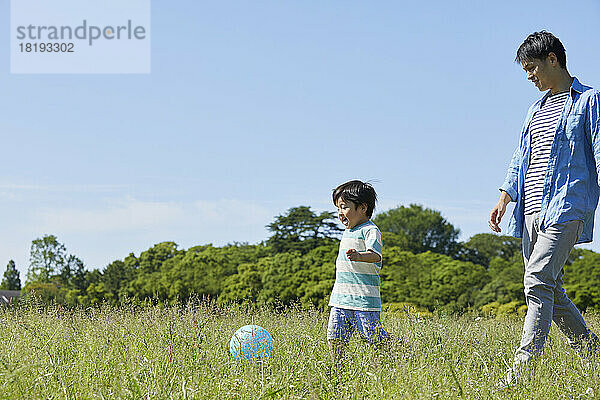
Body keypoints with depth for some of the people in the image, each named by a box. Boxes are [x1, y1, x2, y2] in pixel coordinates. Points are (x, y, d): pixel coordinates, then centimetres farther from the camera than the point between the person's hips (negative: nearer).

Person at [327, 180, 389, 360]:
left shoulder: (370, 230, -9)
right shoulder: (347, 231, 19)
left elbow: (376, 255, -26)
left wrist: (359, 256, -44)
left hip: (364, 298, -8)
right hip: (341, 297, 8)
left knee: (373, 336, -5)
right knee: (334, 336, 2)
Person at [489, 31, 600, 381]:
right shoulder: (536, 110, 23)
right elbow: (521, 159, 25)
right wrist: (504, 200, 16)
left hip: (566, 208, -8)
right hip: (532, 211, 8)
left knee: (539, 282, -18)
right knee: (551, 290, 5)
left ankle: (523, 368, -21)